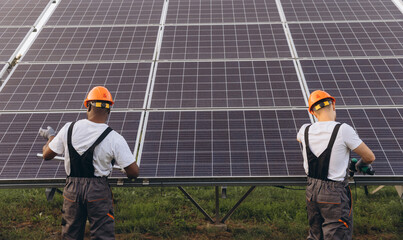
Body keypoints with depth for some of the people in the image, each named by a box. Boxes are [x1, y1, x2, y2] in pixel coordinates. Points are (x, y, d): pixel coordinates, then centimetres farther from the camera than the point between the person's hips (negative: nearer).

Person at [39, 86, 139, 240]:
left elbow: (47, 155, 7)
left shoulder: (69, 129, -6)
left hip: (72, 189, 3)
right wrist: (125, 171, 12)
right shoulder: (114, 139, -14)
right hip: (98, 191, -3)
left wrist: (51, 136, 26)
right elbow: (133, 173, -13)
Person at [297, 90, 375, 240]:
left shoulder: (306, 130, -2)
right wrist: (361, 165, 16)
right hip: (335, 194, -6)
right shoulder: (343, 130, -17)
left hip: (311, 192, 6)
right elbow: (370, 157, -7)